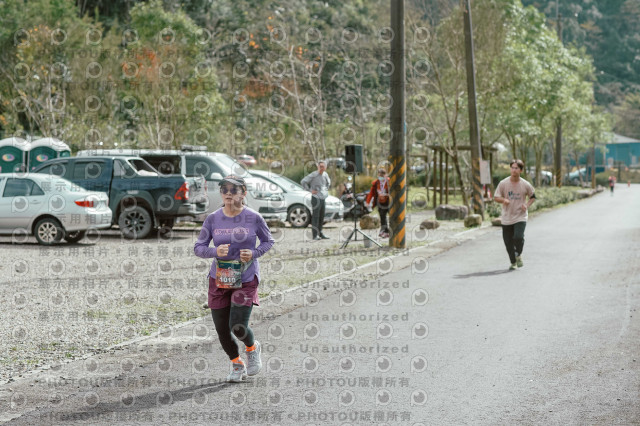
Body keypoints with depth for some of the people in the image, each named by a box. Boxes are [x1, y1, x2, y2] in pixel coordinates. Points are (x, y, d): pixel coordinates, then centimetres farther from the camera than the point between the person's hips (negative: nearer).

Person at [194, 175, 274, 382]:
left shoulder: (254, 218, -6)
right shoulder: (212, 219, -2)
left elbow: (268, 241, 8)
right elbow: (198, 247, 1)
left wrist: (254, 253, -12)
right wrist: (215, 251, -19)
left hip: (246, 280, -3)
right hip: (219, 280, 3)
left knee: (238, 327, -13)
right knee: (222, 330, 5)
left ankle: (253, 348, 23)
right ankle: (237, 365, 32)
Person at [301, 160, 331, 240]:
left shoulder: (325, 175, 9)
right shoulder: (313, 175, -12)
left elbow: (328, 182, 32)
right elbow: (303, 181, -15)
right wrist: (310, 190, -14)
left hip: (323, 198, 7)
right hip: (316, 198, -7)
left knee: (322, 216, 12)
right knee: (315, 216, -8)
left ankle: (320, 233, 22)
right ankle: (314, 235, -8)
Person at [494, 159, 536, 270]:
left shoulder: (525, 185, -2)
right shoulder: (503, 183, -3)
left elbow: (533, 196, 13)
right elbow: (496, 197, 1)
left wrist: (527, 205, -5)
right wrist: (503, 200, -20)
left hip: (520, 216, -1)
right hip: (507, 218, 2)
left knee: (518, 237, -22)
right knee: (508, 241, 5)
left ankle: (518, 255, 8)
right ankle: (513, 262, 27)